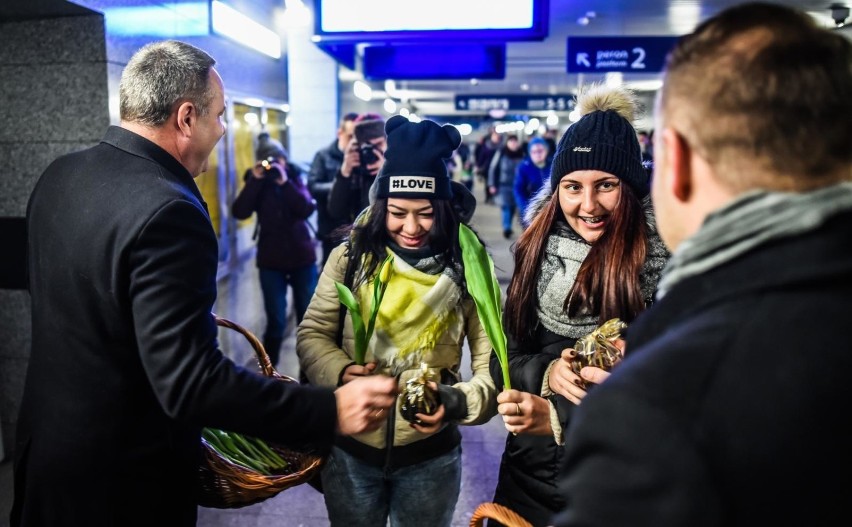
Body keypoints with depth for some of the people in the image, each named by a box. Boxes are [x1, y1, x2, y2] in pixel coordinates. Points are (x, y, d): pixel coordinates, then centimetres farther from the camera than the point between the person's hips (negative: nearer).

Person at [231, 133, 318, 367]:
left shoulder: (294, 177, 2)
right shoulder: (256, 182, 2)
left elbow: (307, 209, -14)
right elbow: (239, 212, -15)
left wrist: (284, 183, -20)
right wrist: (256, 180, -18)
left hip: (302, 257, 1)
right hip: (271, 262, -1)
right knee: (276, 321, -4)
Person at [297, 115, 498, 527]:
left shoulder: (468, 267, -9)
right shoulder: (352, 257, -8)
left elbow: (492, 367, -9)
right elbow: (312, 334, -1)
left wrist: (455, 402, -27)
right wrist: (340, 372, -21)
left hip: (430, 457, 0)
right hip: (350, 451, 1)